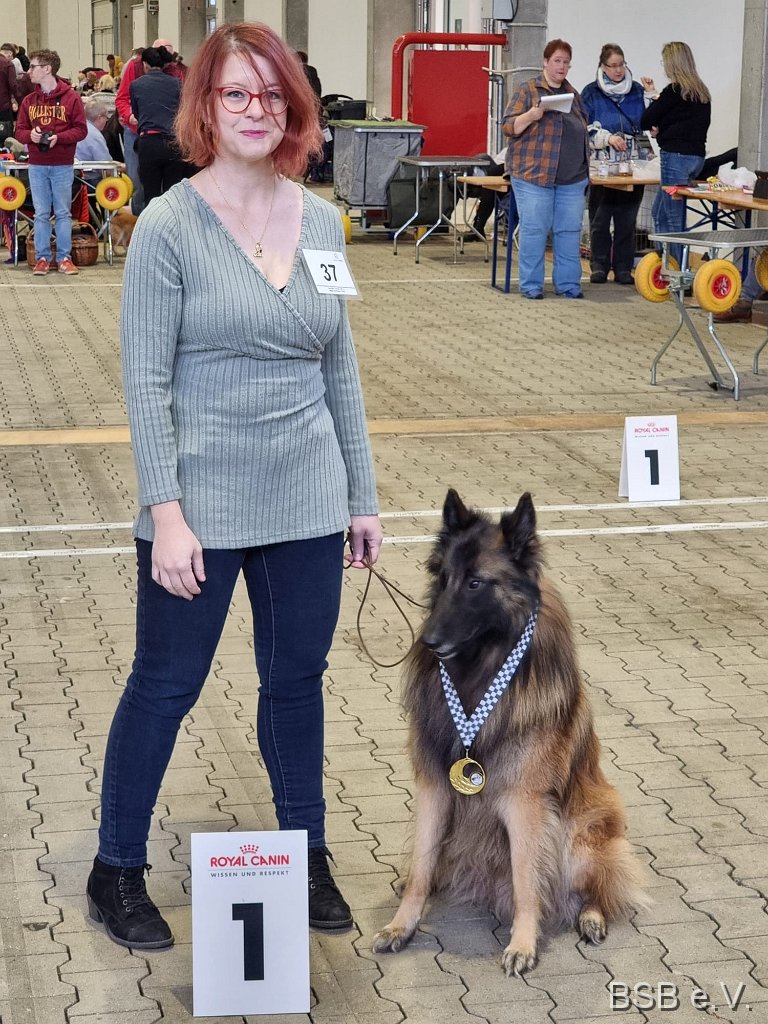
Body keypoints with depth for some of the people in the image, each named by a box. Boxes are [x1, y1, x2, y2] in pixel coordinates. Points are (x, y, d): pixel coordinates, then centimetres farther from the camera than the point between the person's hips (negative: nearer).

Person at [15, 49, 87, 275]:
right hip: (37, 166, 3)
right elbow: (20, 130, 9)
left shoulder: (71, 97, -4)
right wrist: (31, 135, -13)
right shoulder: (29, 100, 8)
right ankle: (42, 258, 10)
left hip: (63, 166, -3)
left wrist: (59, 138, -18)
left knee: (63, 213, 3)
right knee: (41, 214, 5)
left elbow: (81, 129, -5)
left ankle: (64, 257, 9)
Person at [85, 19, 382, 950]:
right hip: (203, 504, -4)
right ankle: (115, 873, 24)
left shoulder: (319, 220, 5)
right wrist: (166, 514, -17)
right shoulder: (170, 226, -10)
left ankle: (306, 856, 33)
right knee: (165, 684, 7)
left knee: (297, 679, 15)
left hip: (305, 503, 4)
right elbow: (145, 379, -11)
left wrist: (362, 495, 12)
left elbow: (338, 366, 11)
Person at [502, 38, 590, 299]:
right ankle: (531, 285, 3)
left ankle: (568, 284, 10)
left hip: (572, 179, 5)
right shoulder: (527, 90, 0)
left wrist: (586, 168, 18)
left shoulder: (572, 93, 17)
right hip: (534, 174, -5)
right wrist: (531, 115, -22)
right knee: (534, 230, -4)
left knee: (570, 231, 4)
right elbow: (509, 126, -5)